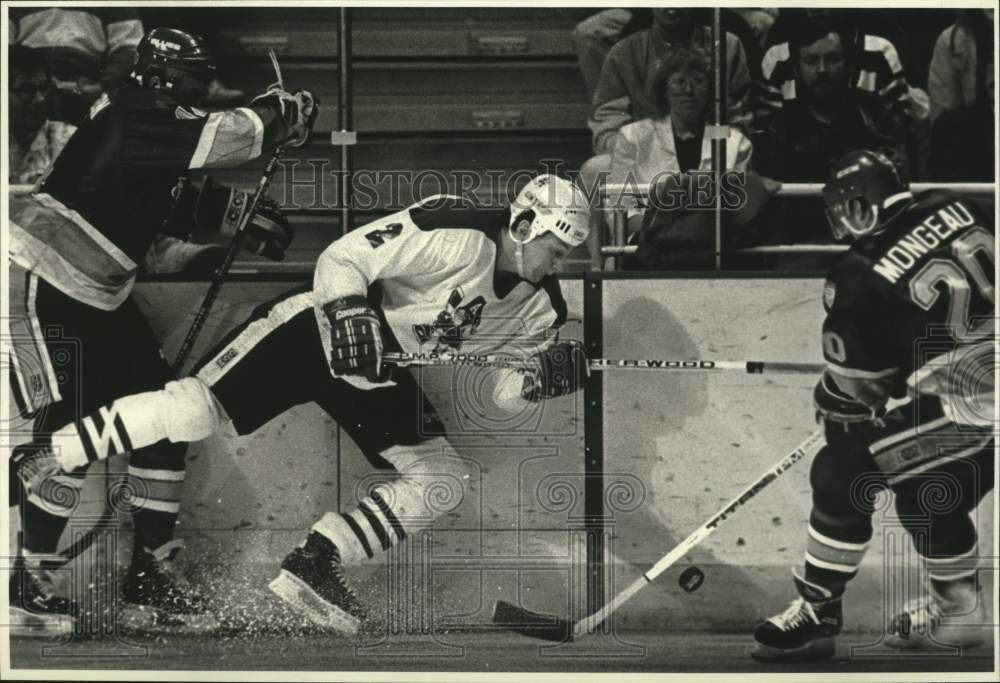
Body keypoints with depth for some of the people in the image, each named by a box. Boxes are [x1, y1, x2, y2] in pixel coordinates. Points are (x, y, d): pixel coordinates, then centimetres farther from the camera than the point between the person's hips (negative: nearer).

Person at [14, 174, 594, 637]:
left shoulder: (539, 308, 0)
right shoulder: (456, 232, -22)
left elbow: (503, 394, 4)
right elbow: (341, 260, -21)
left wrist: (541, 381, -17)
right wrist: (350, 315, -38)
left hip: (379, 378, 8)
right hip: (321, 332, -8)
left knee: (446, 477, -5)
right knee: (197, 409, -23)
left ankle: (315, 565, -6)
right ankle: (42, 459, -11)